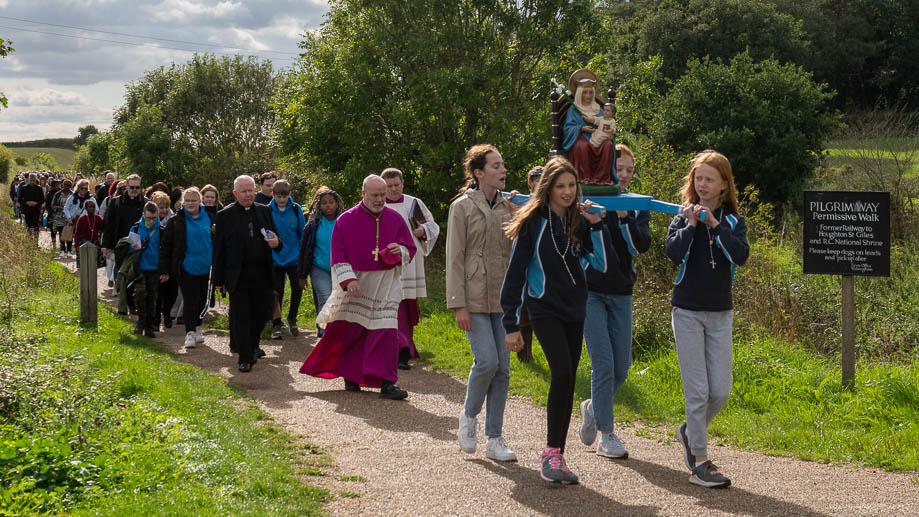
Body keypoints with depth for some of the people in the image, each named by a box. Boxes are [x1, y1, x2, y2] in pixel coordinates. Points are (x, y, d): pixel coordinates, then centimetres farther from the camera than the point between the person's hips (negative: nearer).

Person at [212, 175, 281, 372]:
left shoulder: (264, 211, 11)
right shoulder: (225, 215, -1)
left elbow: (275, 237, 17)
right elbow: (218, 249, -1)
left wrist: (276, 243, -10)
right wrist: (218, 279, -4)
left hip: (262, 274, 4)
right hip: (238, 275, -4)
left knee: (262, 313, 11)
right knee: (240, 317, -1)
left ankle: (251, 345, 36)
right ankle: (245, 358, 6)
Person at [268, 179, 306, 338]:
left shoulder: (296, 209, -4)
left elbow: (303, 234, 3)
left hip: (294, 258, 0)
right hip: (275, 259, 0)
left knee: (297, 289, -1)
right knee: (277, 292, 5)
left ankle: (292, 319, 22)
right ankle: (276, 325, 17)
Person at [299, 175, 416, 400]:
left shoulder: (395, 219, 5)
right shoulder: (346, 220, -1)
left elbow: (410, 248, 11)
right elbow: (338, 255, -3)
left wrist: (400, 251, -13)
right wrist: (348, 279, -16)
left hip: (386, 286, 1)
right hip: (356, 284, -1)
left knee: (386, 330, -7)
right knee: (349, 330, 3)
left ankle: (385, 383, -6)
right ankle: (351, 376, 22)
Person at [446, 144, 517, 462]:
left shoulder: (507, 206, 11)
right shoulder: (462, 207, -4)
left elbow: (515, 251, 14)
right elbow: (454, 258, -7)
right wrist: (459, 304, -12)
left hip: (503, 298, 5)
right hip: (475, 298, -5)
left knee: (503, 367, 2)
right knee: (487, 361, -16)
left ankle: (494, 439, 10)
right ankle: (469, 416, 12)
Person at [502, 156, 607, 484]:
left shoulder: (579, 221, 6)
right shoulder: (532, 222, -7)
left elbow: (603, 264, -1)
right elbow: (515, 273, -6)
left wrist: (597, 225, -12)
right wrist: (511, 324, -7)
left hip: (574, 310, 5)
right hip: (544, 309, -5)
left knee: (567, 382, 5)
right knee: (562, 373, -20)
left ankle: (557, 456, 13)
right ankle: (551, 454, -10)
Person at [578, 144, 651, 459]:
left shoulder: (637, 206, 6)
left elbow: (643, 245, -8)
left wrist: (624, 217, -22)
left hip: (621, 294, 4)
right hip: (590, 292, -4)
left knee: (621, 368, 5)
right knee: (603, 364, -9)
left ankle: (592, 408, 33)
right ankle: (606, 436, 3)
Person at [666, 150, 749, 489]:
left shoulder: (733, 222, 6)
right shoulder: (683, 218, 2)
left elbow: (741, 256, -14)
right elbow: (674, 253, -16)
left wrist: (715, 225, -17)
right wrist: (691, 225, -18)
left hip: (720, 314, 3)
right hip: (687, 311, -2)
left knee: (721, 391, 1)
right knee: (697, 391, -5)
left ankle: (690, 431, 29)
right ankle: (700, 463, 2)